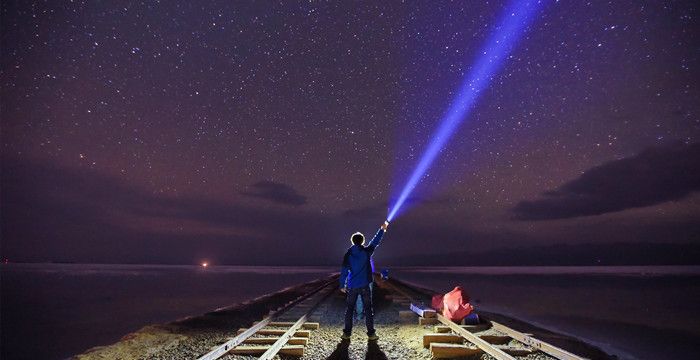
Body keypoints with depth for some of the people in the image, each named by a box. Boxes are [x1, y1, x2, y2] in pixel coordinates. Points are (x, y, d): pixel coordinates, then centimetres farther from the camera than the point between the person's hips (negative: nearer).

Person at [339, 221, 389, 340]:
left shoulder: (348, 254, -3)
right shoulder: (366, 252, -6)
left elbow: (344, 271, -1)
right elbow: (375, 241, 7)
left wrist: (342, 285, 8)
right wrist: (382, 229, 19)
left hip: (351, 286, 1)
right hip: (364, 285, -1)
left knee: (349, 309, 11)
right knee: (368, 309, 7)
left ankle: (347, 333, 15)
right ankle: (371, 333, 11)